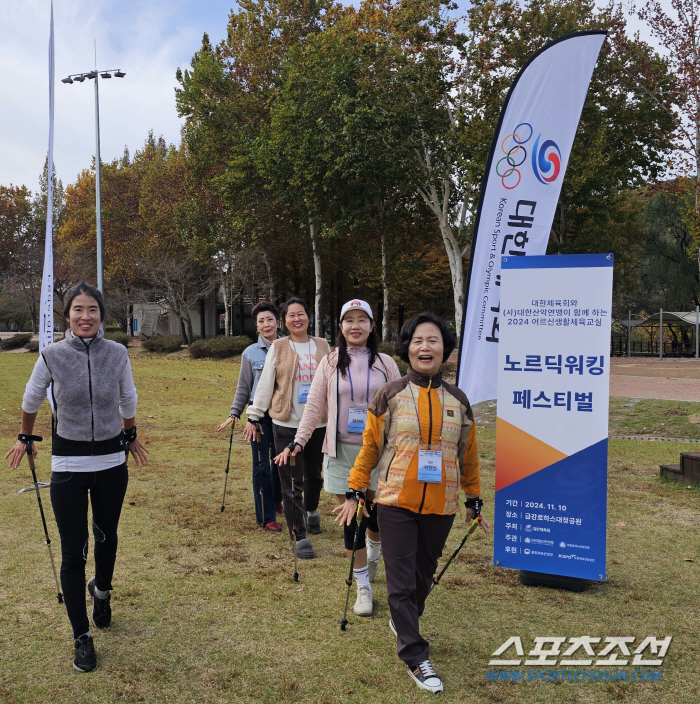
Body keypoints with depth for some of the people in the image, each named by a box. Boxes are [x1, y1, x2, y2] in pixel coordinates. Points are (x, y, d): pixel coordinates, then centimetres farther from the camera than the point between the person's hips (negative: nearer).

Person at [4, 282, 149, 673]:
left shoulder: (117, 353, -7)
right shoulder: (52, 355, -10)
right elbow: (31, 400, 9)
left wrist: (130, 435, 24)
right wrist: (26, 439, 21)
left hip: (112, 461, 2)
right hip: (68, 464, -1)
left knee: (107, 536, 18)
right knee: (73, 552, 1)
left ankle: (102, 590, 50)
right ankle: (82, 636, 18)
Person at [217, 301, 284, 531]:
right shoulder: (250, 353, 1)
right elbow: (243, 387, 6)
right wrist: (235, 413, 0)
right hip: (260, 413, -1)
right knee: (262, 464, 0)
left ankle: (276, 501, 36)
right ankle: (266, 516, 8)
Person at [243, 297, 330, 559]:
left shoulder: (322, 346, 7)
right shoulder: (278, 348, 1)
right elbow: (265, 384, 2)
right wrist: (253, 416, 1)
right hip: (286, 423, -2)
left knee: (314, 475, 15)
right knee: (292, 482, -2)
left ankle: (311, 511, 45)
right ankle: (299, 536, 7)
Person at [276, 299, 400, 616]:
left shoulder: (385, 363, 3)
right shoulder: (330, 363, 3)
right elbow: (314, 405, 4)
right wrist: (298, 442, -3)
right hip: (342, 451, 0)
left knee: (377, 514, 8)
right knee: (351, 518, 3)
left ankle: (373, 554, 44)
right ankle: (363, 587, 17)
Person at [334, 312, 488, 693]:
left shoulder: (457, 400, 2)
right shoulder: (389, 396, -5)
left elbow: (468, 454, 11)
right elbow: (369, 447, 1)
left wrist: (474, 501, 15)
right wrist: (354, 493, 0)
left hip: (440, 507, 3)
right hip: (396, 504, -3)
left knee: (424, 574, 17)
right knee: (401, 581, 1)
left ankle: (402, 620, 45)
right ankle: (415, 657, 14)